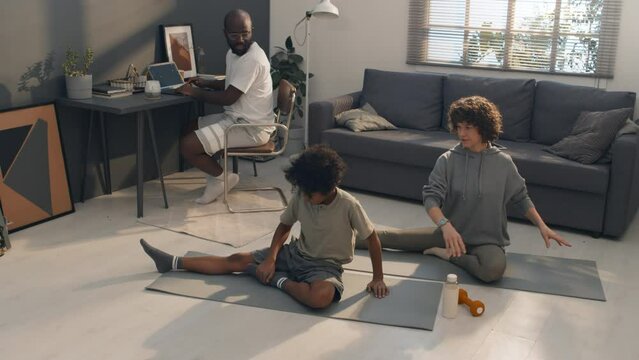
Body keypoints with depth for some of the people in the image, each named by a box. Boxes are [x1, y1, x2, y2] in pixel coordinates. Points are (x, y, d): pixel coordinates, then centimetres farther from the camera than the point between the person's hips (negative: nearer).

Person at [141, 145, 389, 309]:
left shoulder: (349, 206, -23)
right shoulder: (301, 196, -9)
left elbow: (372, 238, -11)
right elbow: (284, 226, 5)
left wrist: (377, 278, -7)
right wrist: (270, 257, -10)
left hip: (326, 266, -5)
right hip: (296, 253, 5)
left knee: (322, 297, -41)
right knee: (236, 260, -2)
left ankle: (279, 280, -16)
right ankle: (173, 262, 6)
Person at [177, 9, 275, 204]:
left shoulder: (252, 59, -23)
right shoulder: (233, 53, 8)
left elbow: (228, 98, -23)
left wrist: (195, 92, -11)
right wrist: (206, 83, 9)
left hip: (251, 128, -10)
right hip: (237, 118, 10)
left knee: (187, 145, -16)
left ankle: (223, 177, 4)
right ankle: (216, 175, 16)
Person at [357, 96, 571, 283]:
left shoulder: (503, 162, -6)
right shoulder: (448, 160, -8)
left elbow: (520, 198, 7)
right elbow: (431, 198, -17)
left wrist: (542, 226, -1)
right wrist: (445, 225, -35)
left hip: (487, 240, -1)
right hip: (451, 232, 1)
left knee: (493, 269, -36)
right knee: (390, 237, -7)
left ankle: (447, 254, -13)